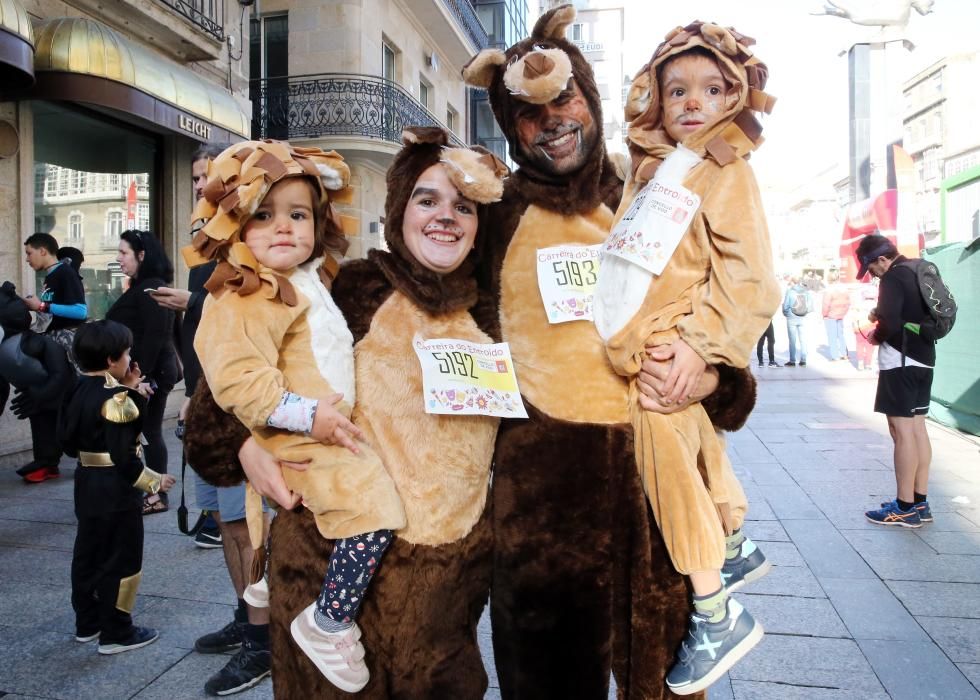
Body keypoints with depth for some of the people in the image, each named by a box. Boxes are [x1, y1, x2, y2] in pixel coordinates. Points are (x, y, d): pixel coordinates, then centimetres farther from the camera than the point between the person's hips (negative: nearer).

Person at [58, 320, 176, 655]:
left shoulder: (78, 392, 5)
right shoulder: (115, 399, -22)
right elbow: (123, 456, -24)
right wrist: (154, 481, -14)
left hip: (87, 483, 9)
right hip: (116, 490, -9)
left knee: (87, 554, 18)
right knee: (121, 560, 2)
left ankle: (87, 622, 32)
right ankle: (116, 633, 10)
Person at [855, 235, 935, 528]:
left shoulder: (893, 278, -15)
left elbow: (891, 324, -25)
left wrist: (876, 337, -5)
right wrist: (881, 313, 11)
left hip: (900, 360, -9)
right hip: (923, 358, 10)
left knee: (902, 430, -6)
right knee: (917, 427, 11)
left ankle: (906, 508, -2)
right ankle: (920, 502, 16)